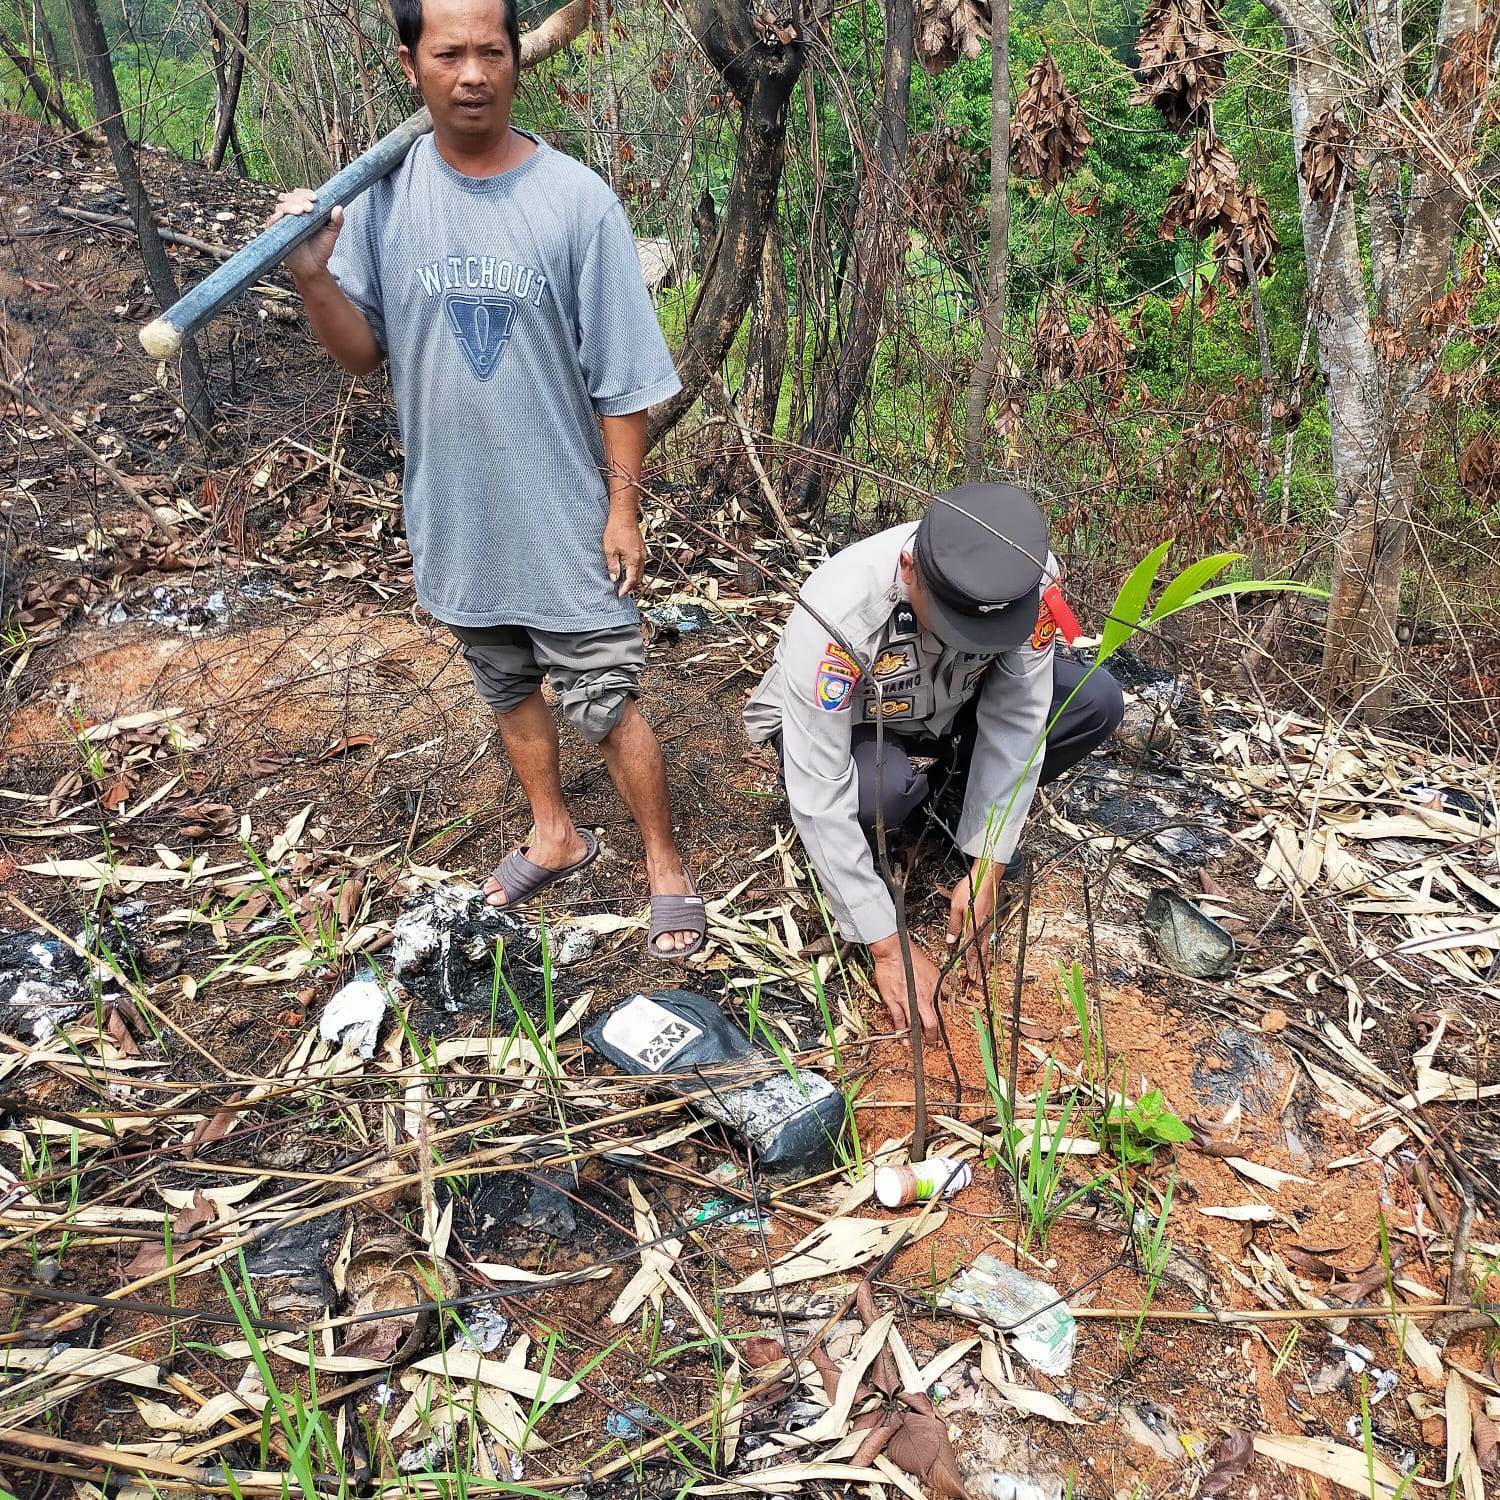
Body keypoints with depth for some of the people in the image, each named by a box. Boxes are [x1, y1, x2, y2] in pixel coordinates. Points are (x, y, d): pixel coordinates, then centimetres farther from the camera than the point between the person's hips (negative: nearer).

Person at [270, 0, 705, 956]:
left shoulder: (577, 201, -13)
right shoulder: (385, 196, -4)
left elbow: (623, 380, -9)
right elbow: (364, 352, 0)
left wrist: (624, 507, -9)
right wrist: (313, 277, -19)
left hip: (566, 521, -4)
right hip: (456, 519, 4)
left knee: (607, 707, 3)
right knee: (509, 689, 21)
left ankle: (667, 867, 25)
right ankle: (556, 838, 44)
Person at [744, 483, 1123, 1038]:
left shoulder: (1027, 578, -30)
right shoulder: (837, 614, -41)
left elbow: (1017, 720, -21)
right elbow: (818, 796, -38)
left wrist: (985, 868, -22)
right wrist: (887, 949, -34)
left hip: (951, 703, 4)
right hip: (845, 722, -3)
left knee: (1097, 702, -18)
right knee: (879, 786, -38)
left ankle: (952, 787, 6)